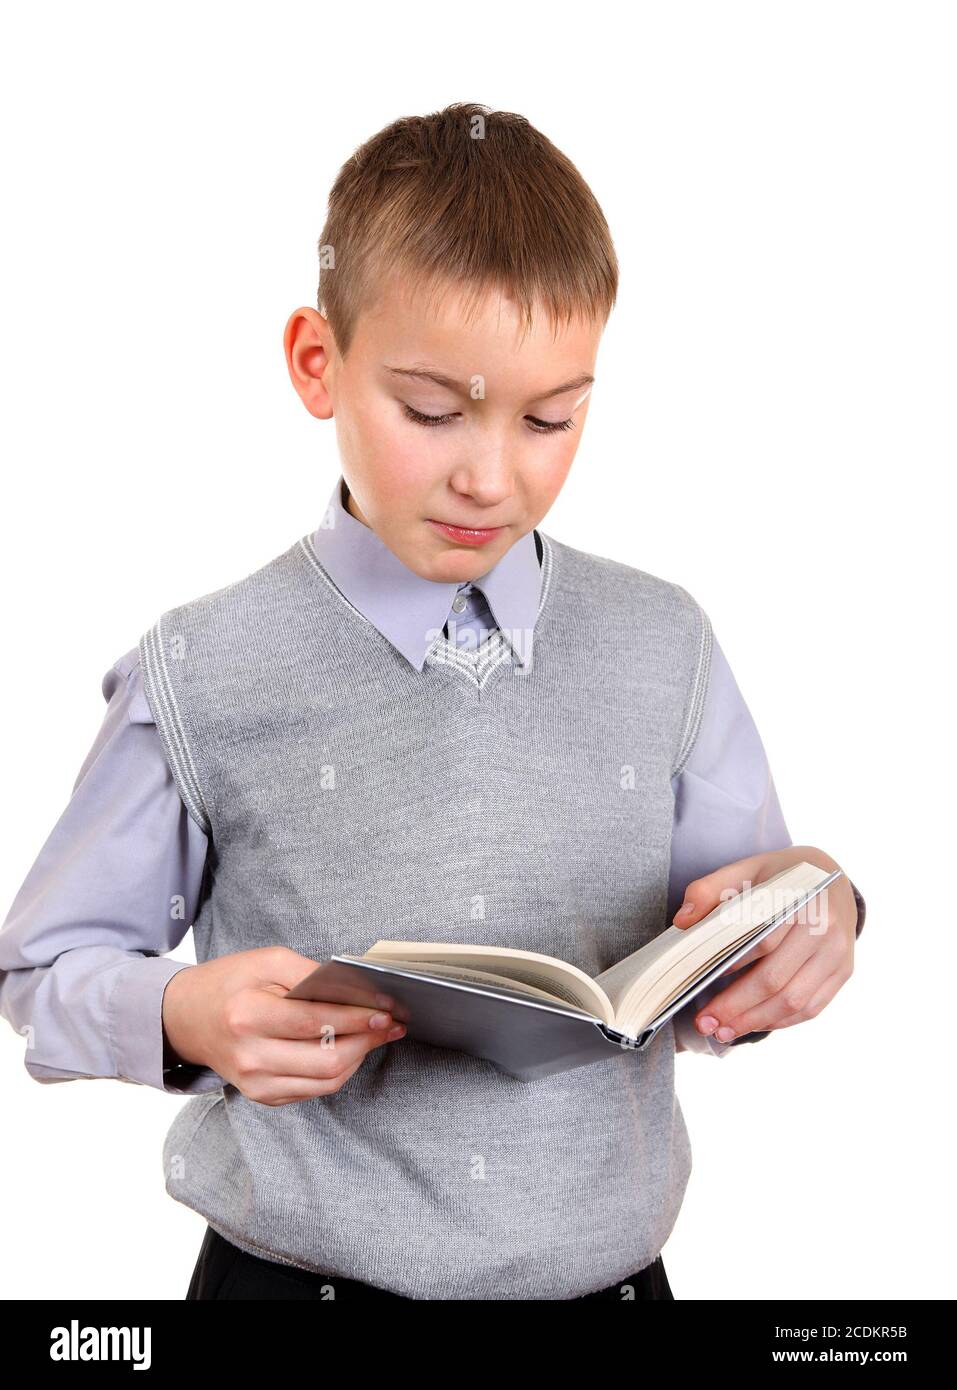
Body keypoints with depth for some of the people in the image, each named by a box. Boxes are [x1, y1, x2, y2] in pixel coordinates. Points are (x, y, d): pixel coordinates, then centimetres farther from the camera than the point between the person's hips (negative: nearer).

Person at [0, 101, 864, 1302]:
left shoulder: (664, 651, -2)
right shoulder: (202, 679, -9)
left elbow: (719, 982, 6)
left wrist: (811, 916, -16)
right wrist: (185, 1018, -21)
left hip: (607, 1271, 3)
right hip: (296, 1271, -2)